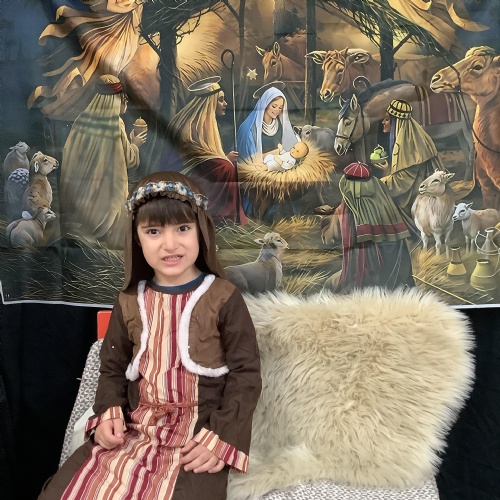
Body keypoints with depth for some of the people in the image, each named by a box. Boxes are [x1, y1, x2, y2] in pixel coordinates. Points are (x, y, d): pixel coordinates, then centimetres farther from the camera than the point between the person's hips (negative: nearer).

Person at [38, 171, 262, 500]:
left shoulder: (223, 298, -6)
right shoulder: (130, 302, 7)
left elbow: (246, 373, -5)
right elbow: (113, 368, 16)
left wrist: (222, 436, -14)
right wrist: (109, 413, -3)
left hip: (199, 433, -4)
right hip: (134, 430, 4)